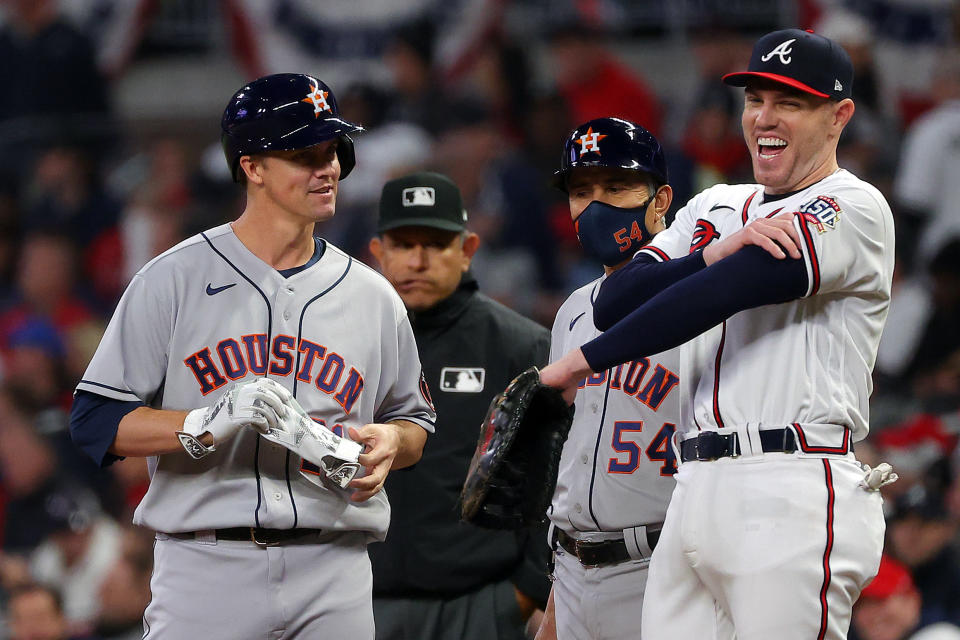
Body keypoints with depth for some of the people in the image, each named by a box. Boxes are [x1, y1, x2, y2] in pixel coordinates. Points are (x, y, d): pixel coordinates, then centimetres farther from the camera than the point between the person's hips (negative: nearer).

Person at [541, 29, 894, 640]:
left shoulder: (853, 208, -2)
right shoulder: (715, 209, 23)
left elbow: (718, 294, -13)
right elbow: (613, 304, 8)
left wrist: (586, 361, -9)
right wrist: (720, 251, -8)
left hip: (795, 498, -7)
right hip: (696, 495, 7)